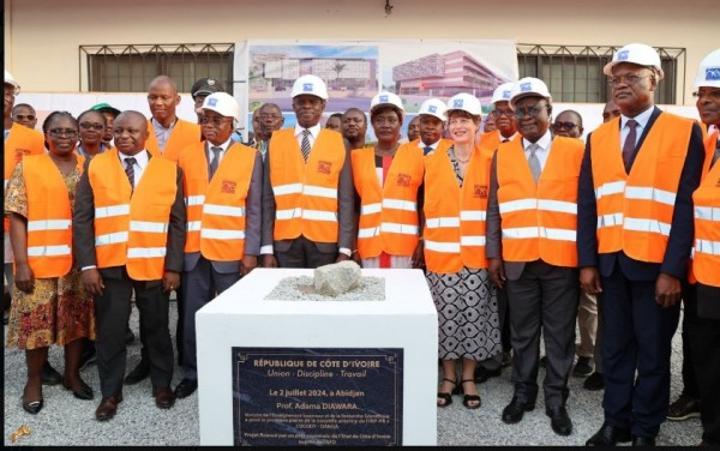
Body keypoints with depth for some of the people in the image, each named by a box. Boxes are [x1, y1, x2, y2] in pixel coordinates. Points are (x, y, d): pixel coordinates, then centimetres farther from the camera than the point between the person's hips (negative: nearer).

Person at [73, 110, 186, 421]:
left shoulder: (170, 170, 2)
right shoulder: (95, 167, 3)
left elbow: (178, 223, 1)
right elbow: (82, 220, 1)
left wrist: (173, 267, -4)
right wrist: (87, 265, -6)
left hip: (154, 266, 0)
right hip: (109, 267, 1)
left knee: (156, 328, 11)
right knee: (110, 331, 8)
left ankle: (162, 385, 30)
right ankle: (110, 393, 26)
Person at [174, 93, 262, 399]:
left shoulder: (250, 158, 0)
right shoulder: (187, 156, 7)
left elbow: (254, 209, -2)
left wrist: (251, 252, -7)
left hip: (231, 252, -2)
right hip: (194, 250, 2)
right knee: (193, 314, 8)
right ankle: (192, 374, 24)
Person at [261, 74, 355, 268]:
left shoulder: (339, 143, 2)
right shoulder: (276, 142, 5)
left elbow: (346, 200, 0)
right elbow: (268, 198, 4)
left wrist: (345, 249, -5)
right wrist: (267, 248, -1)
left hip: (325, 242, -1)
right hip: (285, 241, 1)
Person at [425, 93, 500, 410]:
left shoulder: (489, 161, 2)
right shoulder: (432, 161, 4)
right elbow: (429, 205, 8)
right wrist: (428, 242, 4)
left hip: (477, 254, 0)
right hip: (442, 253, 1)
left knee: (474, 315, 6)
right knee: (446, 316, 7)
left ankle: (468, 378, 23)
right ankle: (448, 377, 23)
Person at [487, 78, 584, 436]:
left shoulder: (575, 151, 2)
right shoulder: (502, 155, 6)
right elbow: (494, 209, 6)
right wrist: (494, 254, 1)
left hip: (563, 259, -1)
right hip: (518, 259, 1)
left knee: (560, 333, 7)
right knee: (522, 331, 10)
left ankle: (556, 400, 21)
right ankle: (523, 394, 25)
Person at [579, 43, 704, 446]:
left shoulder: (685, 132, -3)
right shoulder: (598, 138, 8)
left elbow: (687, 206, -8)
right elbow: (588, 205, 6)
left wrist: (673, 269, -13)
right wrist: (587, 262, 0)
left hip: (656, 264, -3)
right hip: (610, 262, 4)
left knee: (653, 350, 9)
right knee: (615, 347, 13)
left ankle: (645, 429, 25)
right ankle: (616, 421, 27)